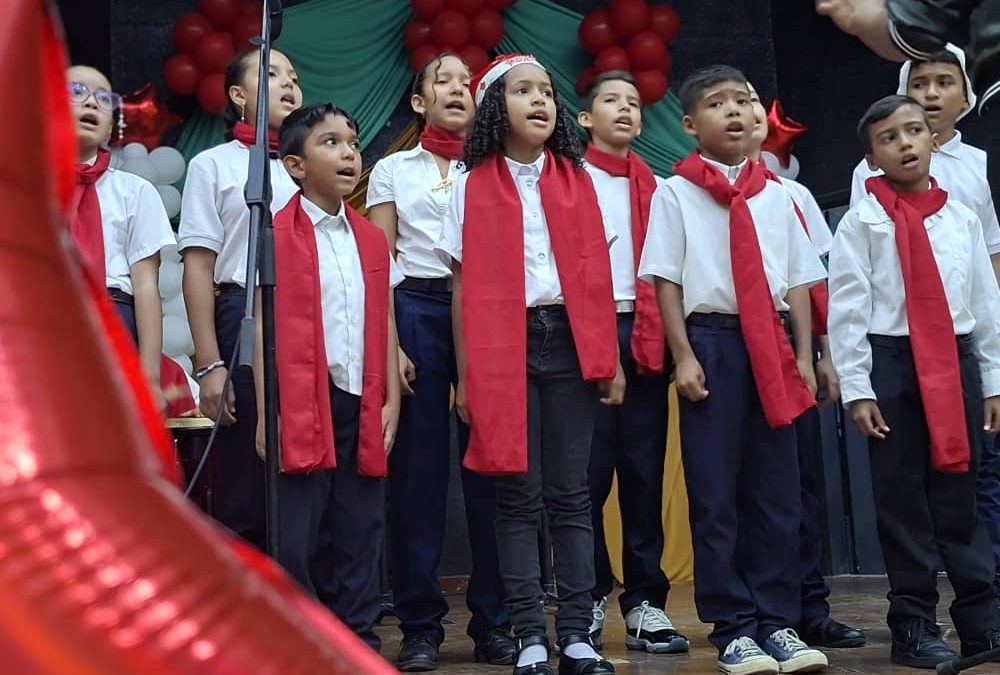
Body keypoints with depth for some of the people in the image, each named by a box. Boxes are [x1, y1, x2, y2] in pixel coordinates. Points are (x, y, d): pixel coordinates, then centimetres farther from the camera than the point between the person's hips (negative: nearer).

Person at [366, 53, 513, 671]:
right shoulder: (392, 170, 12)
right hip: (417, 312, -1)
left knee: (489, 463, -2)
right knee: (418, 466, 0)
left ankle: (494, 619, 7)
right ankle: (421, 624, 7)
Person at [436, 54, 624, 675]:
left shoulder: (577, 179, 11)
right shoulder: (473, 186, 4)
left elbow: (596, 272, 9)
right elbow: (465, 284, 3)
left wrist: (611, 357, 4)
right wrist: (465, 372, -1)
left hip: (570, 344, 2)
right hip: (504, 350, -2)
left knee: (570, 493, 3)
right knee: (519, 497, 1)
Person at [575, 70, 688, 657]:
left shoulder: (655, 187, 17)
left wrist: (665, 338, 4)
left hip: (644, 338, 4)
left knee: (644, 472, 3)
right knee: (589, 473, -3)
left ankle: (645, 602, 10)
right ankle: (589, 598, 9)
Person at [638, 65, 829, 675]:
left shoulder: (776, 194, 13)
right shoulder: (676, 192, 2)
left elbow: (798, 280, 12)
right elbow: (666, 280, -2)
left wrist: (803, 355, 4)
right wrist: (684, 356, -9)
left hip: (771, 342, 4)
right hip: (712, 339, -3)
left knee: (776, 488, 5)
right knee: (714, 490, -1)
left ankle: (778, 622, 13)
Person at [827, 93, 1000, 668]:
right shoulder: (863, 221, -2)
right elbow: (847, 307, -6)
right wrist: (857, 388, -10)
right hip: (891, 362, -3)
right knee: (903, 496, 3)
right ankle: (914, 624, 13)